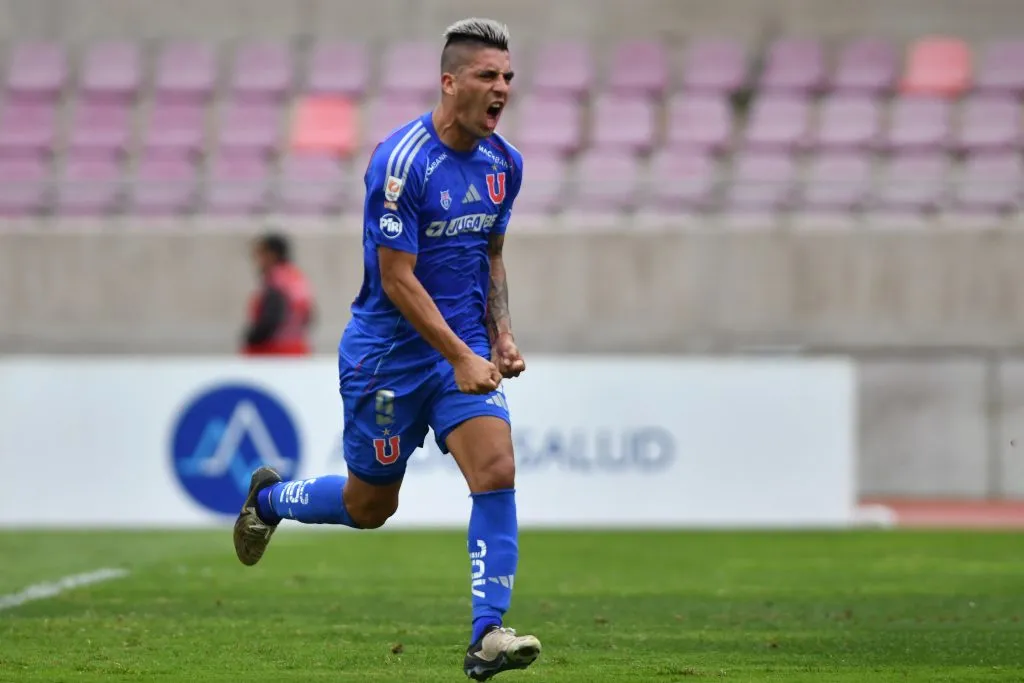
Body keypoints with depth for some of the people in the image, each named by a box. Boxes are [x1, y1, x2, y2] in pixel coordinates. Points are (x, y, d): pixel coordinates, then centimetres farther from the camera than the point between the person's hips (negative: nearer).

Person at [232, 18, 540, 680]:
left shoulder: (505, 163, 3)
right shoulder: (402, 161, -20)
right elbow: (397, 279, -20)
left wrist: (502, 338, 5)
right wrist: (461, 357, -23)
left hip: (465, 347, 5)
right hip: (389, 350, -5)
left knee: (497, 469, -16)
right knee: (369, 506, 8)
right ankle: (269, 496, 40)